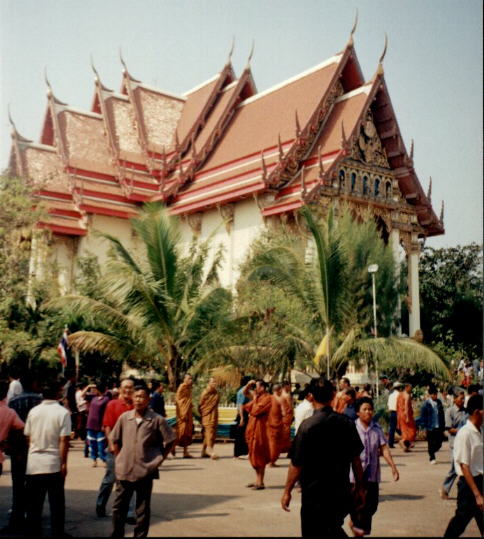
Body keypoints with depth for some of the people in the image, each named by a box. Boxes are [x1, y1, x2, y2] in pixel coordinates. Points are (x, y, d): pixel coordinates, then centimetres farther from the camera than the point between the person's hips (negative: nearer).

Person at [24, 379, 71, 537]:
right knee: (56, 504, 7)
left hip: (33, 464, 4)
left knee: (33, 504, 12)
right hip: (54, 465, -4)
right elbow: (64, 440, -12)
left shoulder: (33, 411, 3)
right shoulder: (63, 412, -10)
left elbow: (28, 437, 9)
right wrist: (64, 463, -7)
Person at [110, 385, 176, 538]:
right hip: (124, 471, 3)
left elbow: (170, 440, 1)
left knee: (143, 510, 9)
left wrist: (159, 459, -1)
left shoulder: (157, 420, -7)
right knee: (118, 506, 12)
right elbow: (114, 440, 12)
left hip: (145, 472, -2)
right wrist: (120, 458, 8)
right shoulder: (124, 417, 1)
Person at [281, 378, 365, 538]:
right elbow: (356, 459, 3)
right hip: (342, 493, 4)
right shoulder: (347, 423, -3)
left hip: (314, 496, -4)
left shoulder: (307, 426, -15)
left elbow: (296, 465, -13)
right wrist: (359, 488, 15)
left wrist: (287, 491, -2)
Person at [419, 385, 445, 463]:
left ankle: (431, 453, 32)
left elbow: (442, 414, 13)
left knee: (439, 443, 6)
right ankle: (432, 458, 20)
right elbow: (422, 416, -6)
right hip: (431, 427, -4)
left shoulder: (439, 402, 5)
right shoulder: (426, 404, -8)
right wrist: (425, 426, -10)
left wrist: (443, 425, 9)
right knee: (431, 444, 5)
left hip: (439, 427, 4)